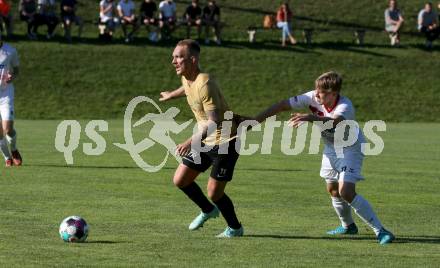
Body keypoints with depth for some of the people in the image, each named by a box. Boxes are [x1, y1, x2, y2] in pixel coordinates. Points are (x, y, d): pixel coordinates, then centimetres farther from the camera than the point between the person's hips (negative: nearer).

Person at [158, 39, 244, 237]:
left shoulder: (205, 84, -27)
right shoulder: (186, 79, 0)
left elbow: (214, 122, -33)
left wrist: (191, 142, -43)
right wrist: (172, 95, 47)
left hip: (225, 142, -9)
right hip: (205, 141, 9)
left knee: (214, 193, -8)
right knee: (180, 180, 5)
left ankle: (235, 228, 17)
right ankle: (208, 210, 30)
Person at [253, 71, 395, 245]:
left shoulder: (344, 106, -35)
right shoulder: (313, 98, -19)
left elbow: (334, 122, -57)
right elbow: (283, 105, -15)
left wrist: (311, 118, -73)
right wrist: (256, 120, -16)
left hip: (350, 149, -7)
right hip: (331, 148, 7)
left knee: (346, 192, -20)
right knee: (333, 190, 18)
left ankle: (380, 231, -15)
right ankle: (348, 226, 43)